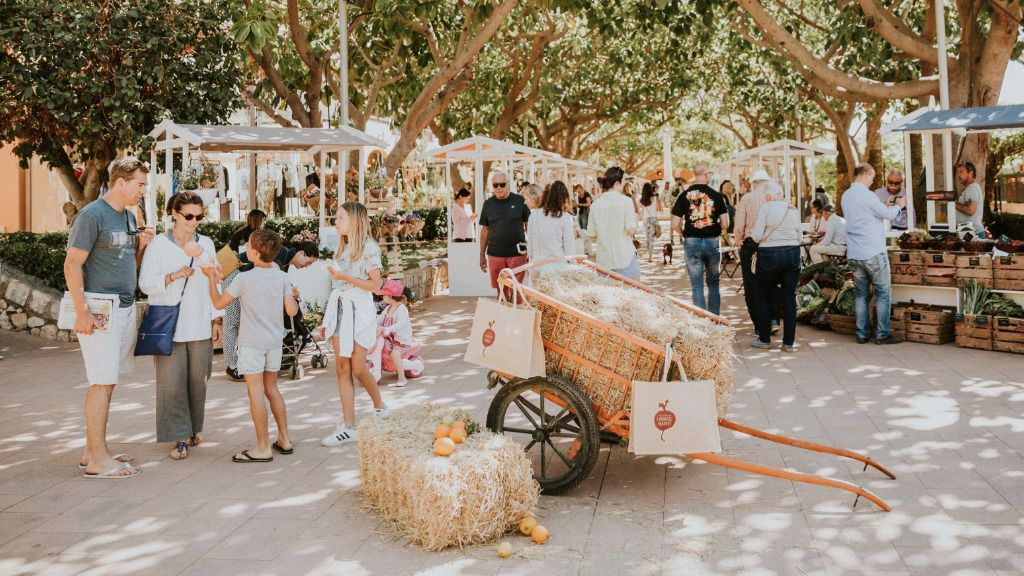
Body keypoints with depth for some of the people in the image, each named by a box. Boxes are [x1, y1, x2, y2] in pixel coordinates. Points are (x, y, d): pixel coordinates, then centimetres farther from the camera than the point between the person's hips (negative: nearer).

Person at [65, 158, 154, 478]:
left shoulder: (129, 216, 15)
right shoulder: (92, 215, -11)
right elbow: (72, 265, -14)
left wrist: (142, 245, 2)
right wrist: (81, 312, -19)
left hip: (125, 308, 8)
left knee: (108, 382, 12)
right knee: (102, 383, -6)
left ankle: (93, 449, 21)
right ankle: (98, 459, -1)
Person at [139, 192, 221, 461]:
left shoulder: (206, 244, 10)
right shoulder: (158, 244, -1)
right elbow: (145, 283, -4)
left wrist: (216, 319, 8)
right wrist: (173, 277, -19)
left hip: (199, 326, 3)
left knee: (197, 380, 7)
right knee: (172, 382, -4)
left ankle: (194, 429, 23)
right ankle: (180, 437, 2)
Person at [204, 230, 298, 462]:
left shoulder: (244, 279, -13)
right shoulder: (282, 277, -2)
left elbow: (219, 303, -3)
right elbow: (292, 310, -3)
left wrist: (211, 278, 8)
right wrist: (293, 297, 15)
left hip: (252, 343, -5)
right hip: (274, 341, 6)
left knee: (256, 393, -1)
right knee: (271, 389, 17)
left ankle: (263, 448, 1)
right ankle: (284, 439, 21)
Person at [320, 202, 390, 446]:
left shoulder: (368, 247, -7)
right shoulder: (342, 248, 15)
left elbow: (376, 284, -12)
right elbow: (338, 282, 15)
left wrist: (345, 277, -17)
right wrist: (328, 320, 12)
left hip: (359, 310, -7)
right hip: (339, 309, 7)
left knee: (358, 369, -2)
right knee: (342, 369, 3)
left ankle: (380, 408, 23)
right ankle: (348, 426, 6)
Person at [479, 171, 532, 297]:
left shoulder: (519, 201, -1)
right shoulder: (488, 204, 5)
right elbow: (485, 230, 11)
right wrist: (482, 255, 10)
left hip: (517, 253, -2)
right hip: (495, 254, 2)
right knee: (500, 290, 7)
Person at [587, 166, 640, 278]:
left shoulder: (595, 204, 4)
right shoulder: (625, 201, -7)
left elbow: (591, 235, 7)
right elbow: (631, 230, -13)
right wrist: (634, 218, 6)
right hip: (625, 258, -4)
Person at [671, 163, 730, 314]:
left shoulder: (684, 196, -3)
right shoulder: (716, 195, -3)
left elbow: (675, 225, -4)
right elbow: (725, 224, -4)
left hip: (691, 242, 0)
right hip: (712, 242, 1)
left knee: (697, 285, 5)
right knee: (713, 283, 17)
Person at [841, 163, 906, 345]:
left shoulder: (846, 196, 10)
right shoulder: (866, 195, -14)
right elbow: (889, 214, -6)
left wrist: (888, 206, 19)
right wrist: (899, 205, 13)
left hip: (854, 255, 7)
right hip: (873, 253, -7)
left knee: (860, 294, 10)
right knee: (883, 294, 2)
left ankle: (862, 334, 11)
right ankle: (882, 334, 2)